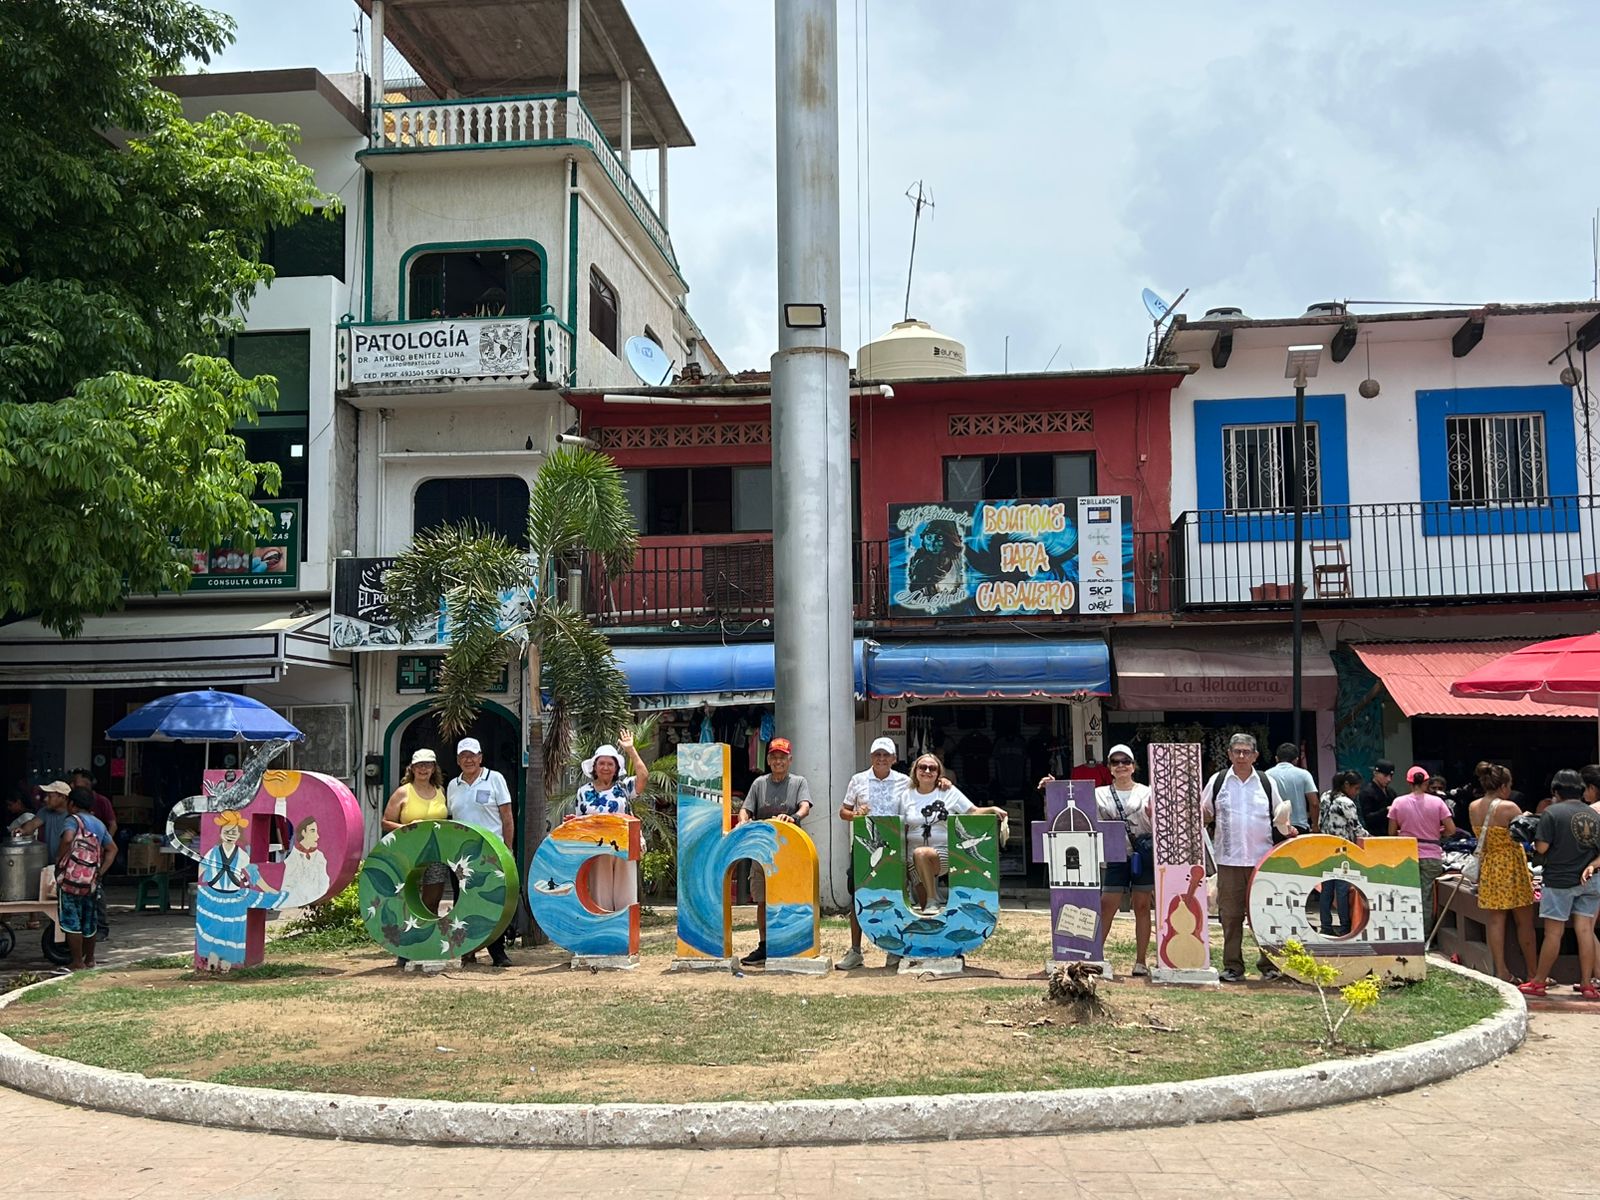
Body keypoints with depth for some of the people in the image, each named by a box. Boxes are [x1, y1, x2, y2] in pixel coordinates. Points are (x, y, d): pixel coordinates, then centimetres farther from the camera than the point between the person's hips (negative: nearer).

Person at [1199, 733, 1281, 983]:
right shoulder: (1217, 781, 6)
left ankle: (1268, 964, 11)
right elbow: (1204, 816, 10)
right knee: (1230, 915, 2)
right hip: (1229, 859, 0)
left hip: (1262, 859, 0)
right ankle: (1232, 966, 9)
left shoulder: (1266, 783, 8)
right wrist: (1201, 814, -13)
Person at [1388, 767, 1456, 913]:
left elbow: (1391, 832, 0)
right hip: (1431, 857, 0)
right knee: (1426, 899, 3)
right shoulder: (1437, 802, -3)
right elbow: (1451, 830, -5)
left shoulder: (1398, 803, -1)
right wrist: (1437, 833, 14)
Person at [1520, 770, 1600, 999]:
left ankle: (1538, 982, 9)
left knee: (1553, 932, 0)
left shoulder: (1551, 813, -11)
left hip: (1559, 879, -5)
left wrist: (1534, 844, 6)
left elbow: (1542, 847, -14)